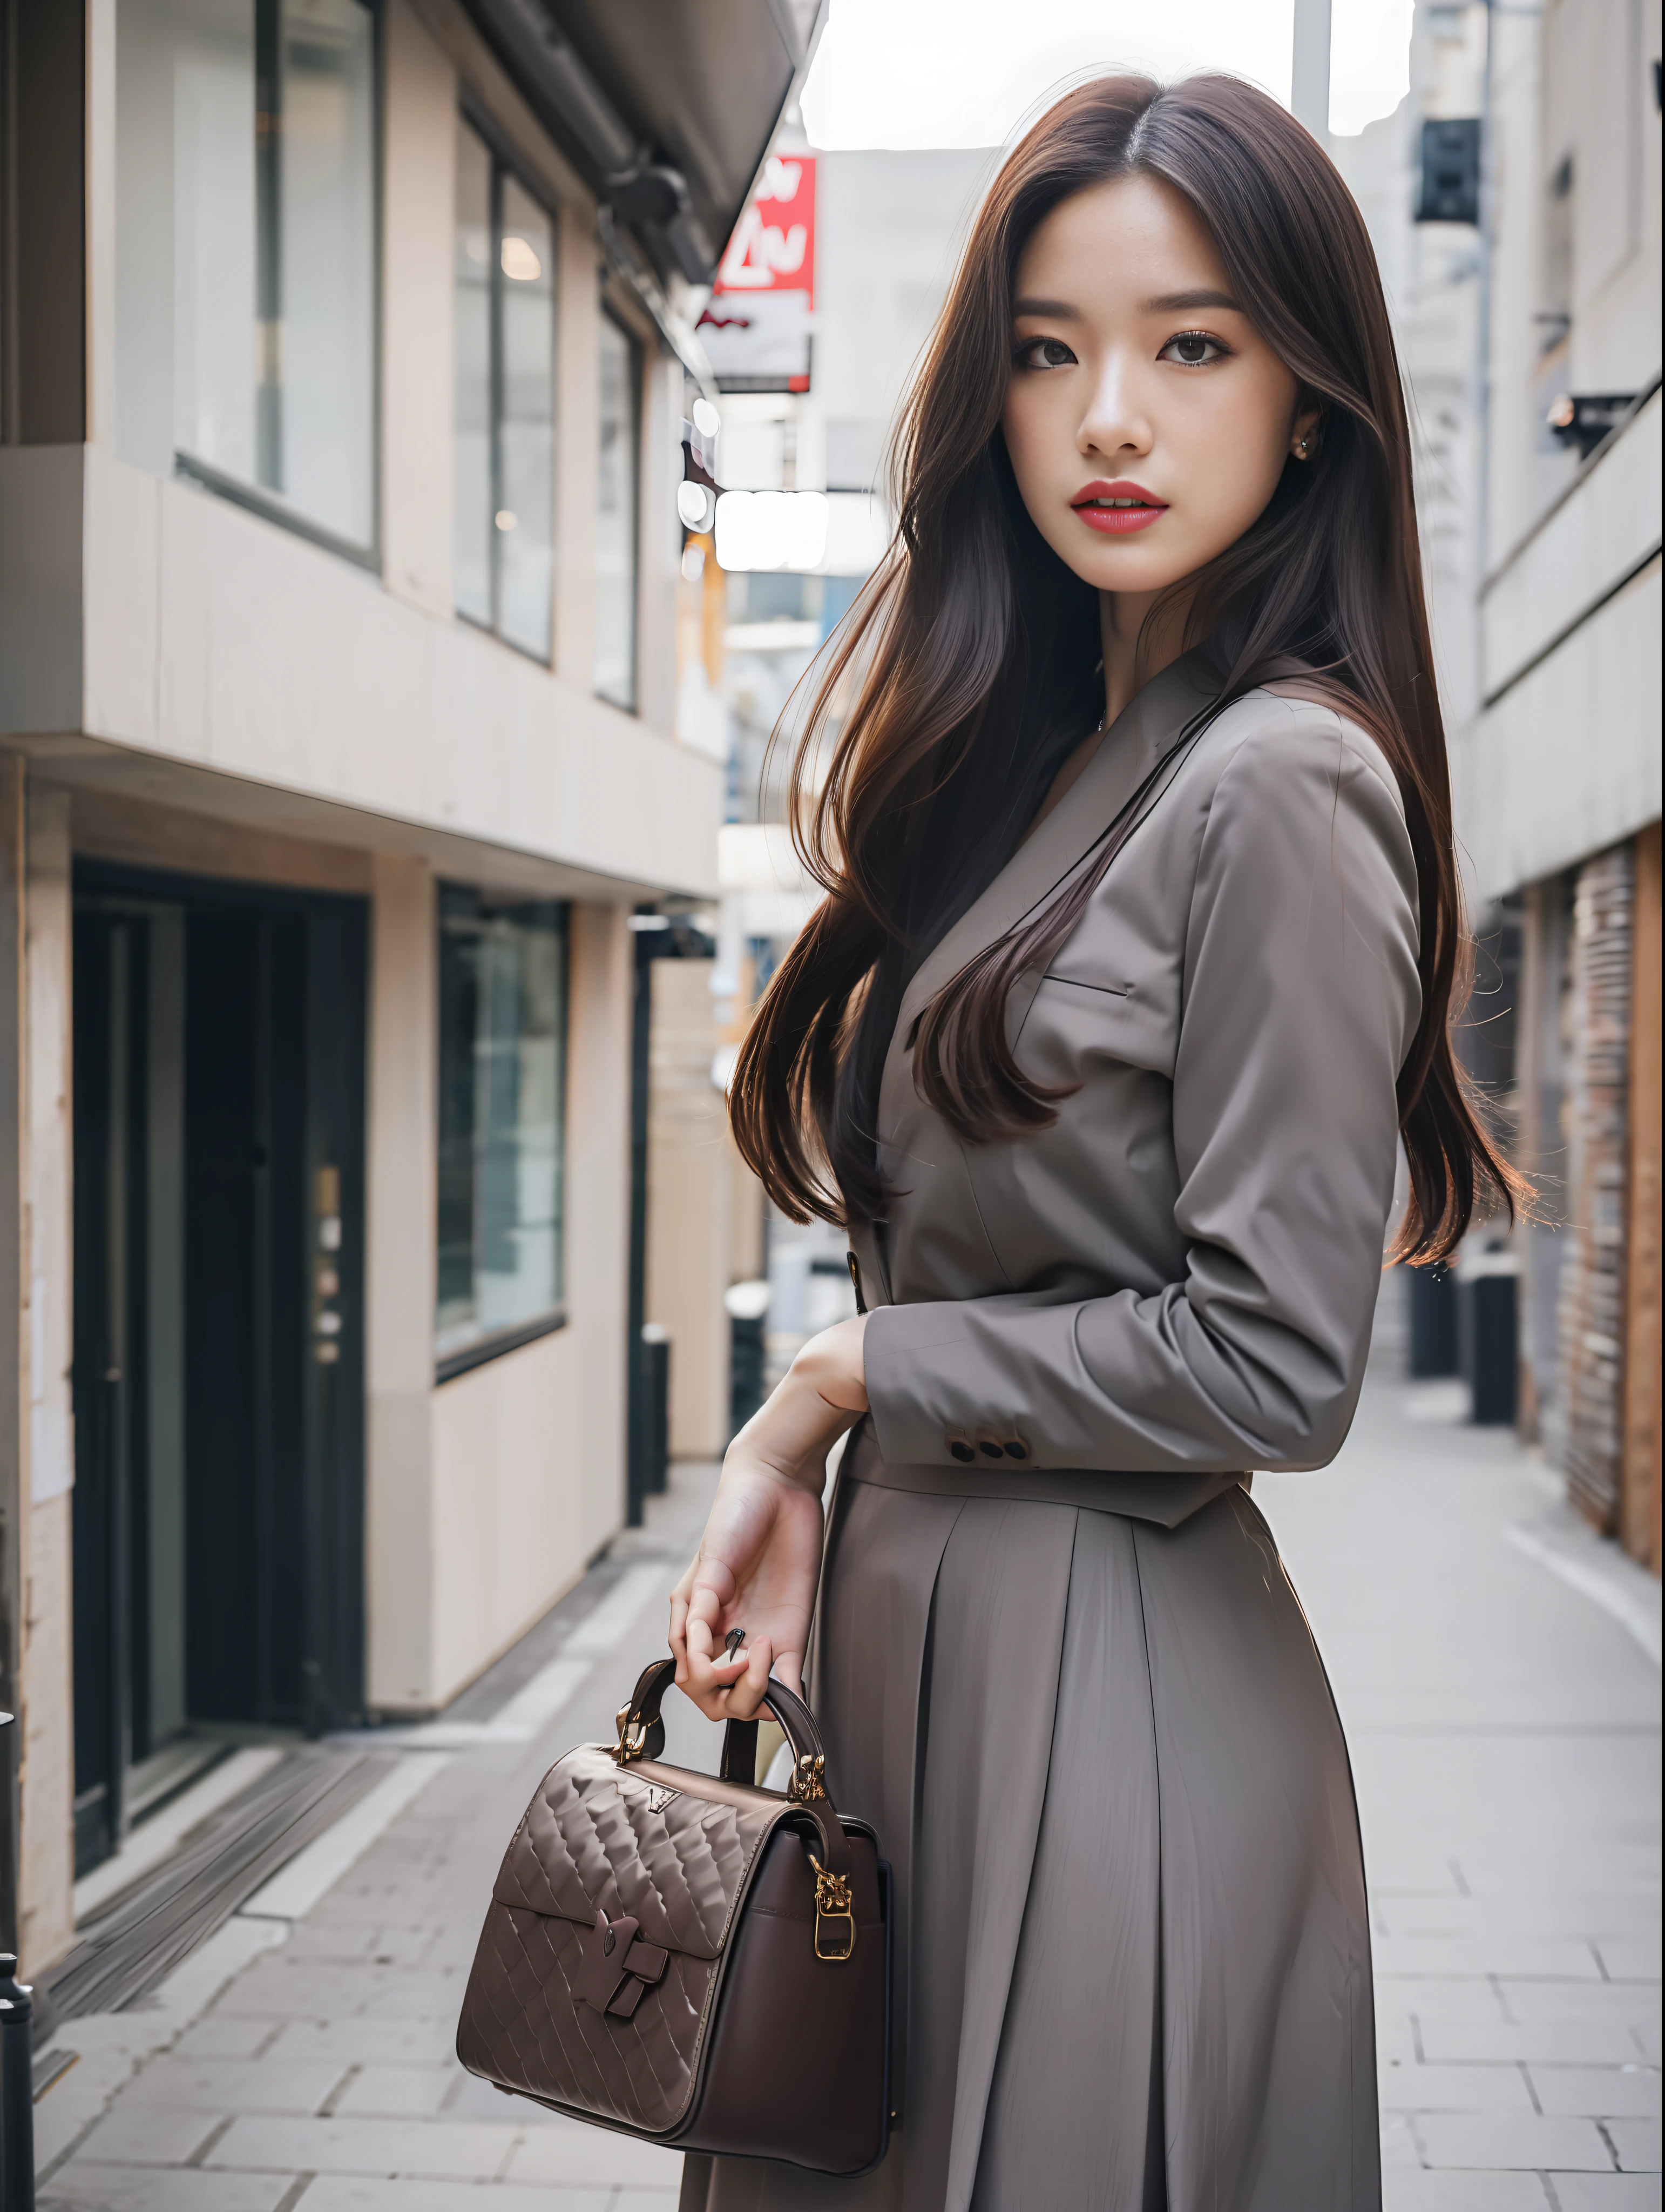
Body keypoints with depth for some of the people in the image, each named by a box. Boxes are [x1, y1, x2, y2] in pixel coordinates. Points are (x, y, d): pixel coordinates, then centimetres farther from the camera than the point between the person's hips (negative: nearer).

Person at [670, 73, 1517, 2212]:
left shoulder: (1283, 781, -15)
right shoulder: (1041, 767, 11)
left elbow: (1270, 1364, -19)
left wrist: (845, 1378, -10)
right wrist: (798, 1483, 2)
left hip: (1109, 1680, -8)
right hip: (918, 1638, 8)